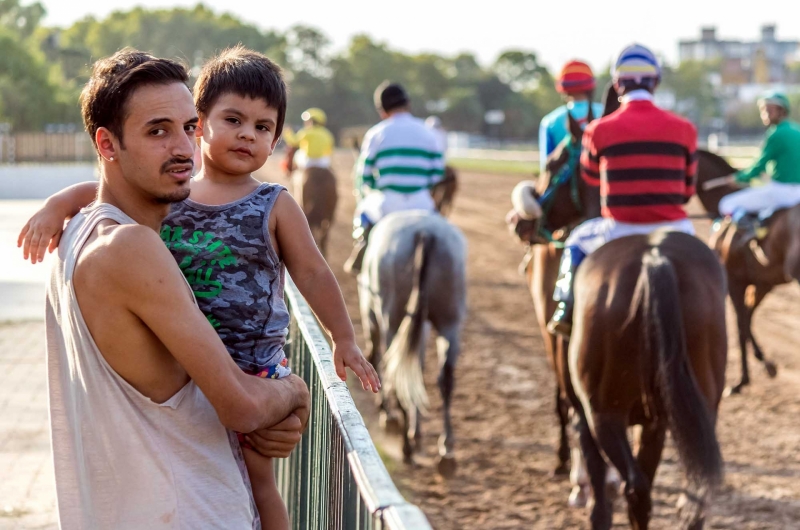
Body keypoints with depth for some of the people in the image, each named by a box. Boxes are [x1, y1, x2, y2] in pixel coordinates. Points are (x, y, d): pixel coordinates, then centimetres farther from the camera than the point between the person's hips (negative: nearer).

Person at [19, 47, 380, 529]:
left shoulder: (274, 207, -5)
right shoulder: (168, 197, 1)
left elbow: (313, 273, 0)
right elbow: (105, 190, 6)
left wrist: (344, 339, 3)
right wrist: (58, 205, -13)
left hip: (254, 371, -3)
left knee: (255, 478, 7)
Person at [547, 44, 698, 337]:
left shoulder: (600, 130, -7)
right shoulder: (684, 129, -3)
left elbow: (589, 176, 14)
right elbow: (688, 189, 7)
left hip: (620, 229, -1)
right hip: (671, 228, 1)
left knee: (577, 241, 30)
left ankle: (565, 313, 23)